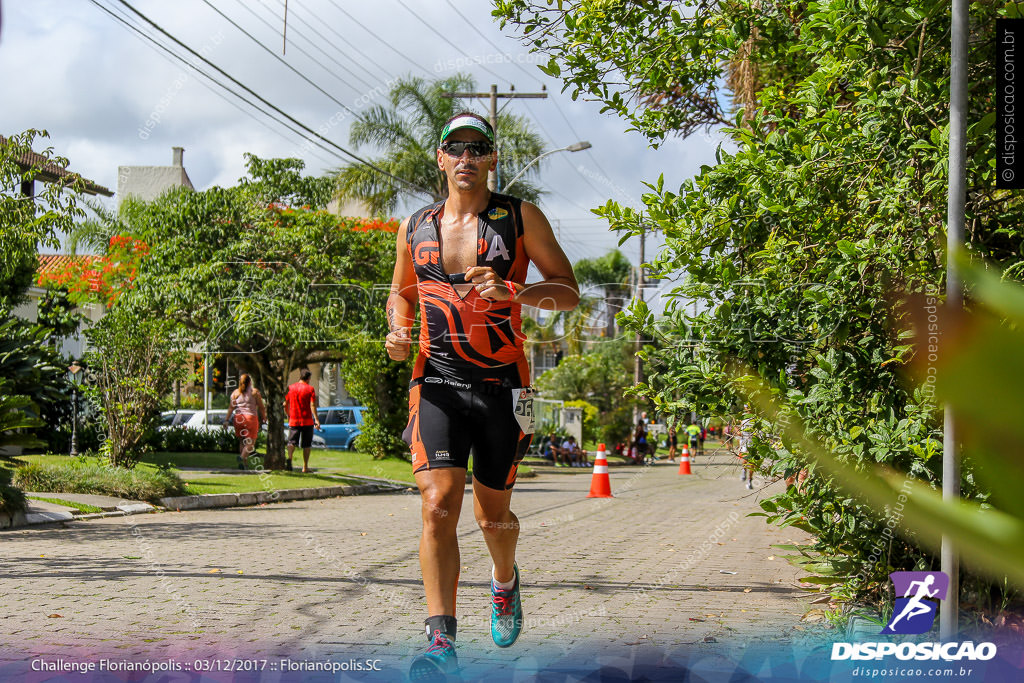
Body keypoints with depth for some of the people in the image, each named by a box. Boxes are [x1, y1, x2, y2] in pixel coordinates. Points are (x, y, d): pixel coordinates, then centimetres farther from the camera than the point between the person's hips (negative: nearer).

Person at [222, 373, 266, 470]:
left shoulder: (235, 393, 10)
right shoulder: (255, 391, 2)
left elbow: (231, 408, 3)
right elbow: (261, 407, 1)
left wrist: (226, 420, 2)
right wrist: (264, 418, 12)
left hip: (238, 418, 4)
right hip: (251, 418, -4)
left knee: (242, 441, 14)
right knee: (251, 442, -4)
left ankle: (244, 463, 10)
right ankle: (242, 457, -29)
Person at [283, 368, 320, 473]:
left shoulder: (290, 388, 6)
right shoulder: (310, 389, -5)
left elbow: (285, 404, 10)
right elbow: (312, 405, -13)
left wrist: (288, 416, 25)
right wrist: (316, 419, -12)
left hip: (293, 420, 2)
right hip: (307, 421, -2)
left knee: (292, 442, 2)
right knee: (306, 445, 8)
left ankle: (289, 458, -26)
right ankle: (305, 467, 10)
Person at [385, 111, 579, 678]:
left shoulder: (521, 218, 2)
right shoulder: (415, 227, 9)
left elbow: (568, 292, 0)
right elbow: (400, 293, 24)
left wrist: (511, 291, -19)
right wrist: (397, 331, 1)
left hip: (502, 384, -1)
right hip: (437, 382, 1)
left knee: (492, 515, 9)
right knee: (438, 503, -17)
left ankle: (505, 582, 44)